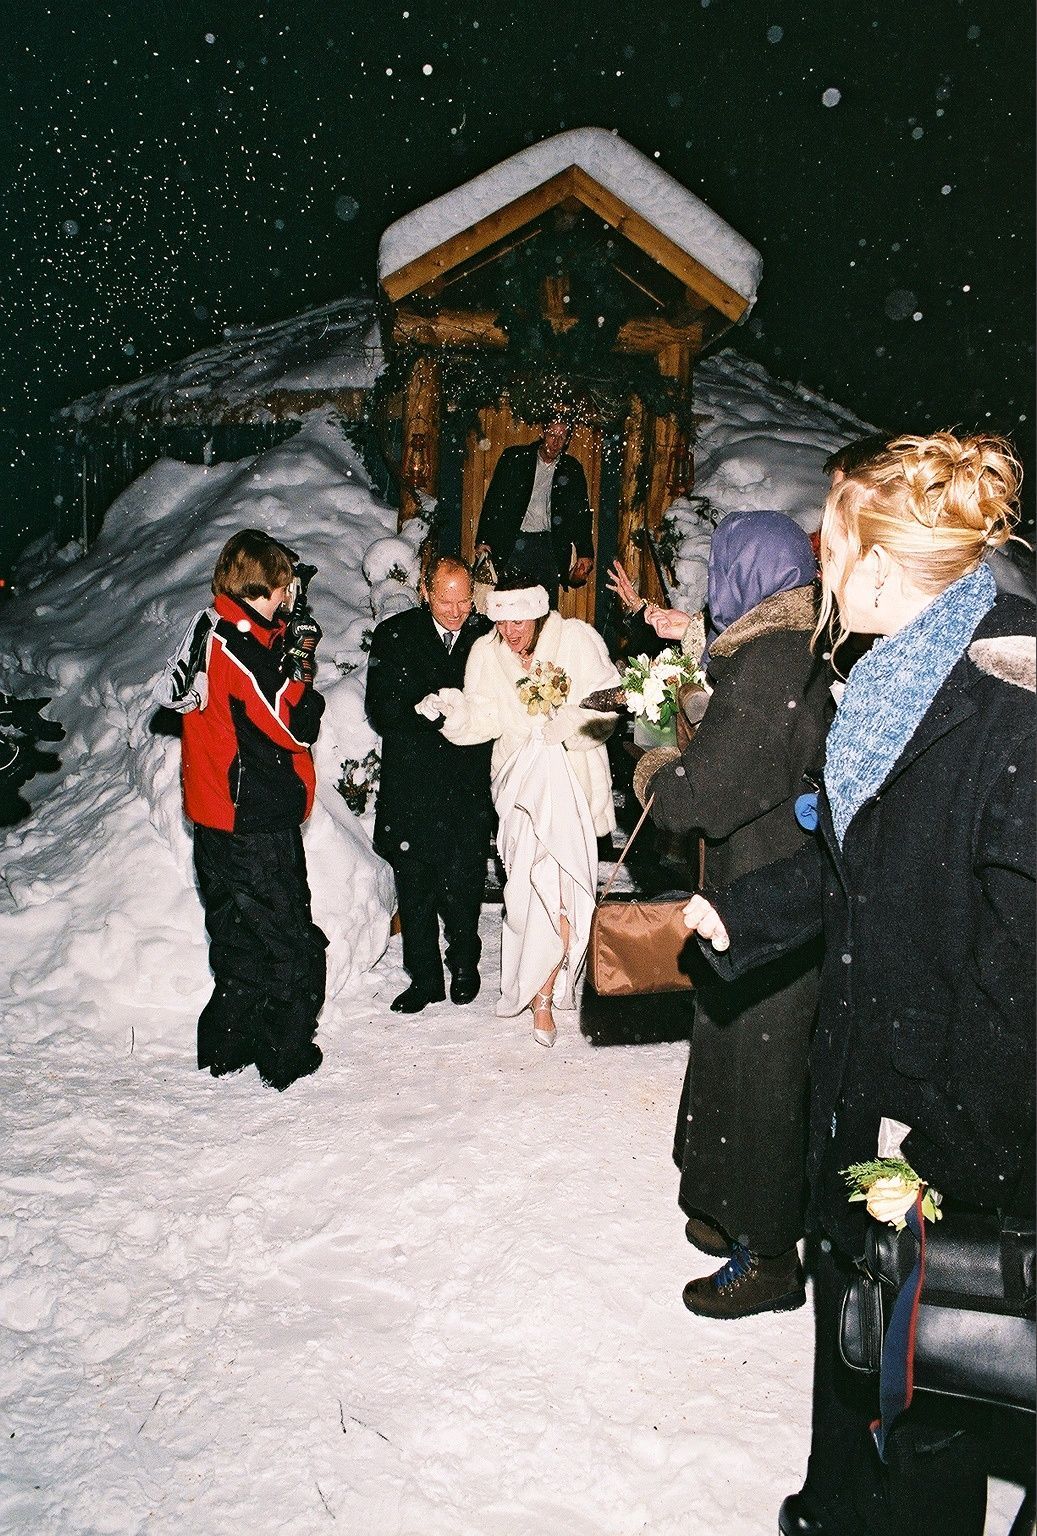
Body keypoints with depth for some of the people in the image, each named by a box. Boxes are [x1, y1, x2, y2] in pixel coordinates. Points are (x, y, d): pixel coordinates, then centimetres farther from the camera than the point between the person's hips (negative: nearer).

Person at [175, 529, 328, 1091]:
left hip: (217, 814, 9)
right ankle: (286, 1056, 16)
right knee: (288, 938, 5)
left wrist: (285, 652, 3)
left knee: (237, 932, 20)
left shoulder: (206, 632, 7)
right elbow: (297, 724, -19)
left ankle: (225, 1047, 31)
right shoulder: (243, 647, -22)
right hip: (255, 822, -9)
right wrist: (301, 673, -3)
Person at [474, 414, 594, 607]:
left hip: (549, 545, 2)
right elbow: (493, 500, 0)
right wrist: (483, 540, -7)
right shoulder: (514, 458, 2)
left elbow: (582, 513, 10)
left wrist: (585, 553, 1)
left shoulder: (572, 469, 8)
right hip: (513, 542, -2)